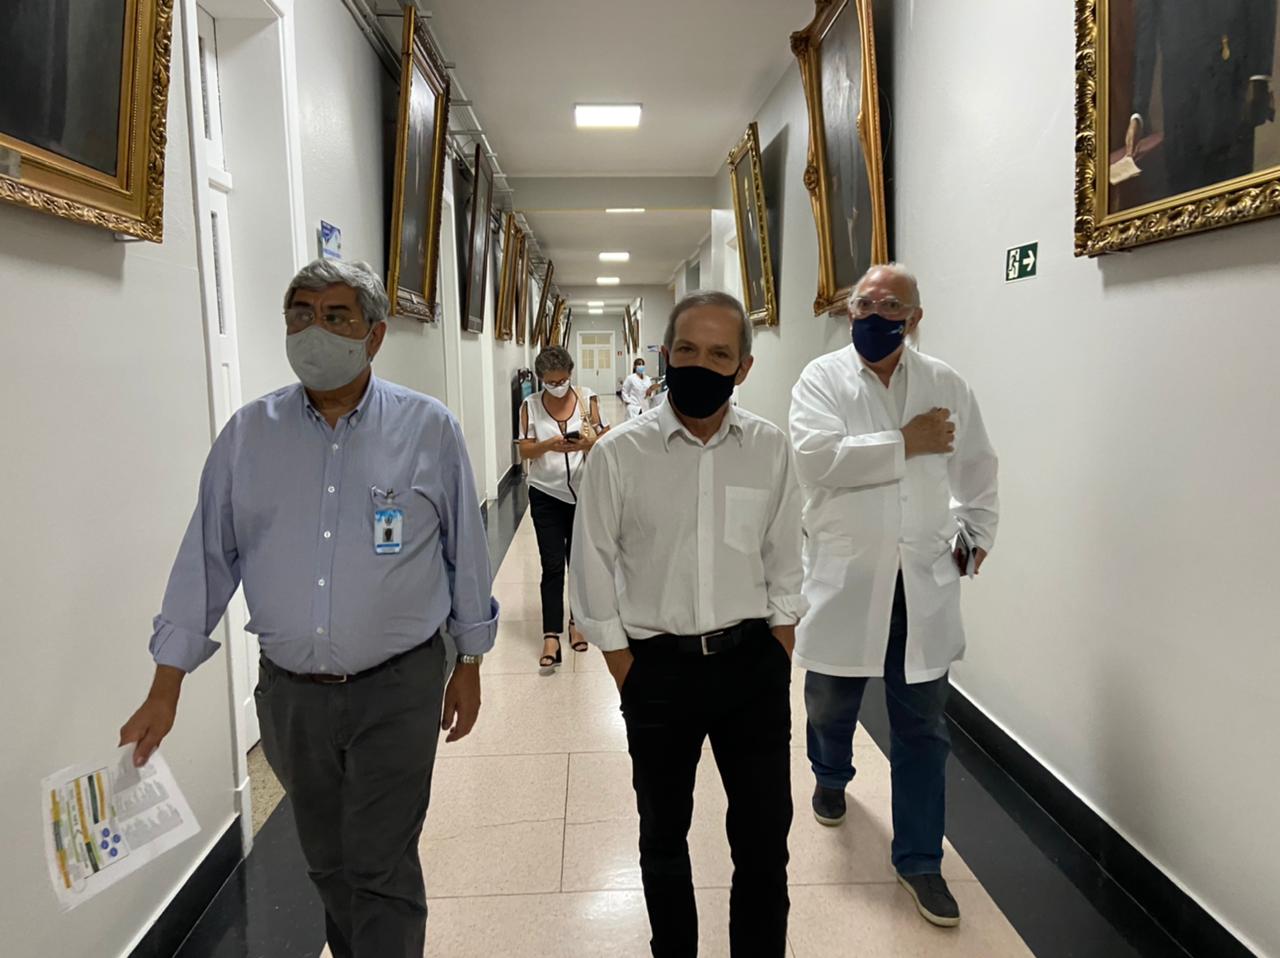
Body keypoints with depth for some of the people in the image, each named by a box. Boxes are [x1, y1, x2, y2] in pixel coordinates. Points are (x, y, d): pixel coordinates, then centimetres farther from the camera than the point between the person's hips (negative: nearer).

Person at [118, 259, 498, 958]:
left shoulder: (429, 429, -6)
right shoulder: (247, 434, 0)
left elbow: (465, 554, 1)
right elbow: (205, 561, 4)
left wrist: (469, 667, 5)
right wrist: (165, 690, 3)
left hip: (397, 690, -3)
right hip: (290, 692, 3)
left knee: (380, 870, 1)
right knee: (327, 863, 20)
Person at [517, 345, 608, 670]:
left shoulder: (587, 399, -3)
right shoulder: (530, 405, -3)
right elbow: (525, 451, -4)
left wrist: (587, 443, -25)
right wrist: (547, 445, -24)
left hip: (583, 493, 1)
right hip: (546, 495, -1)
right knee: (552, 566, -2)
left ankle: (577, 622, 31)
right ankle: (551, 637, -1)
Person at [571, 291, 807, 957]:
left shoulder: (769, 448, -2)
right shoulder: (619, 453, -8)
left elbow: (785, 565, 6)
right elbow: (594, 576, -3)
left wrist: (777, 663, 2)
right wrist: (629, 678, -4)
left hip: (754, 662, 1)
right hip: (659, 668, -1)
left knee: (765, 839, 11)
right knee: (663, 837, 18)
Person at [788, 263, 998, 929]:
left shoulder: (946, 385, 4)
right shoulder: (822, 378, -5)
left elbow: (977, 465, 19)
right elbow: (815, 457, -23)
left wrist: (978, 532, 16)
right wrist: (906, 443, -20)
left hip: (924, 582, 2)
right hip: (843, 575, -1)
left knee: (922, 725, 7)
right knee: (830, 702, 17)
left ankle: (919, 859, 23)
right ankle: (831, 776, 51)